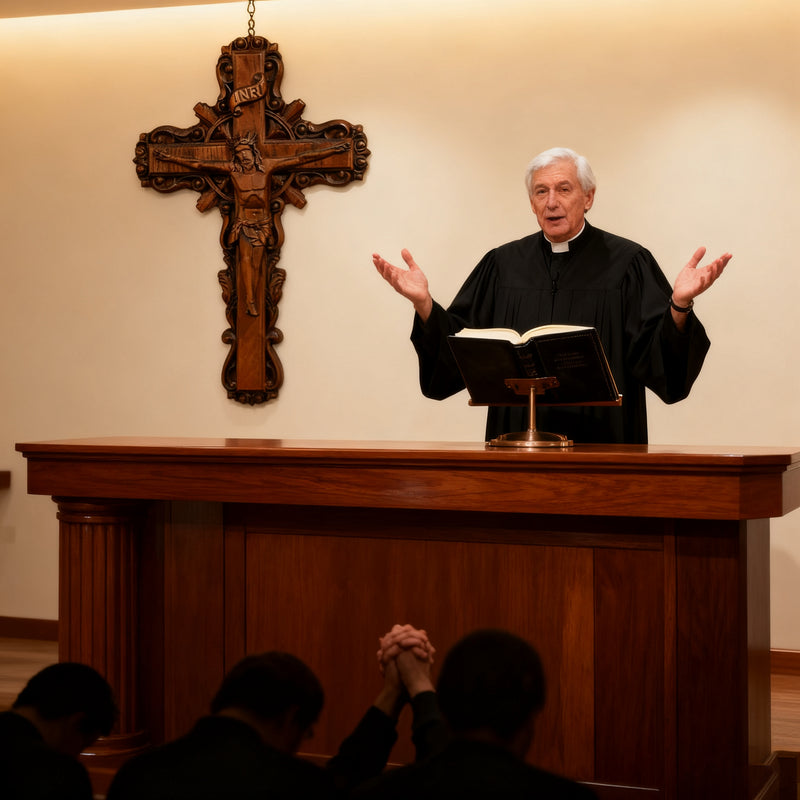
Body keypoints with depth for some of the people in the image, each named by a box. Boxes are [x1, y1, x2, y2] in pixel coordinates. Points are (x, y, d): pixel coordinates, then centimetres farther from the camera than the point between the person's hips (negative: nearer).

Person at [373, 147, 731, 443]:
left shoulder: (627, 263, 1)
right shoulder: (502, 265, 10)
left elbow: (656, 357, -7)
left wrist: (679, 307, -25)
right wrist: (423, 304, -10)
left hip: (602, 446, -2)